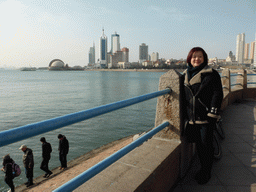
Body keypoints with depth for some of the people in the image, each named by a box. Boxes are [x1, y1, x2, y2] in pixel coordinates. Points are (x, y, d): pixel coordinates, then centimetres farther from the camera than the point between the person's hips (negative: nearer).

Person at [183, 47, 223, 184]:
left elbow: (217, 94, -8)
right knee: (198, 145, 13)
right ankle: (203, 168, 31)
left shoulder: (211, 74, -4)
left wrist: (212, 115, -15)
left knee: (206, 145, 4)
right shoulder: (185, 75, 11)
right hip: (192, 118, 5)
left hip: (206, 117, -4)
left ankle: (206, 173, 22)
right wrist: (185, 115, 17)